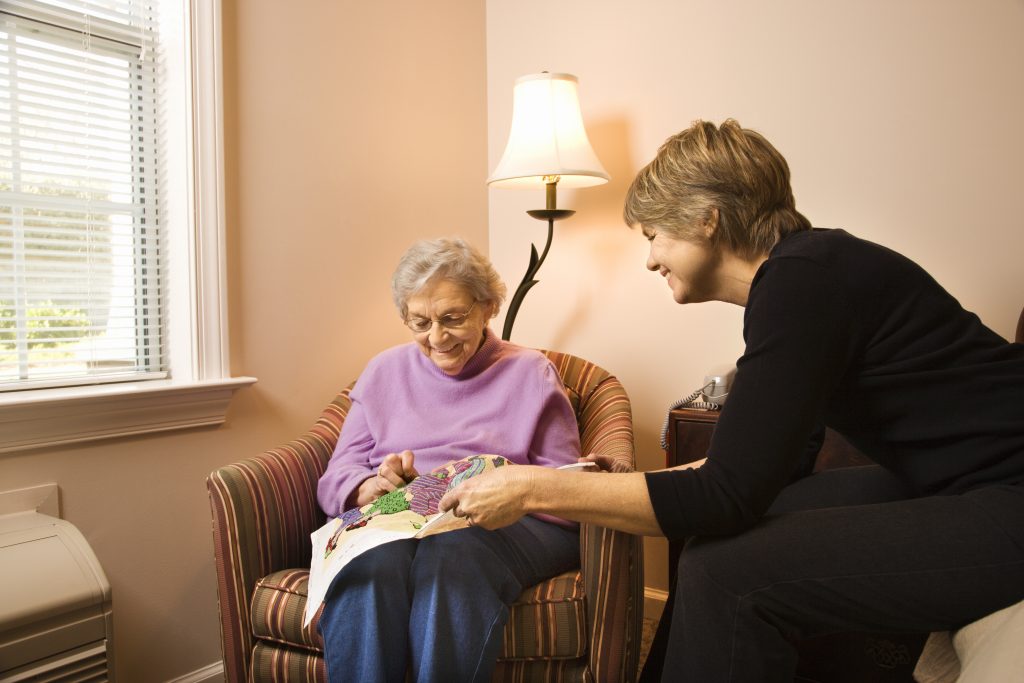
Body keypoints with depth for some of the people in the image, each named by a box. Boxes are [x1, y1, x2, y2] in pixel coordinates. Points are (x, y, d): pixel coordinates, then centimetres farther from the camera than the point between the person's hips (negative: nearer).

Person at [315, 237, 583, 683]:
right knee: (373, 561, -34)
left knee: (454, 552, -36)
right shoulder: (384, 371, 18)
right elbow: (336, 477, 11)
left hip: (504, 526, -1)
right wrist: (369, 487, -12)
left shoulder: (531, 373, 10)